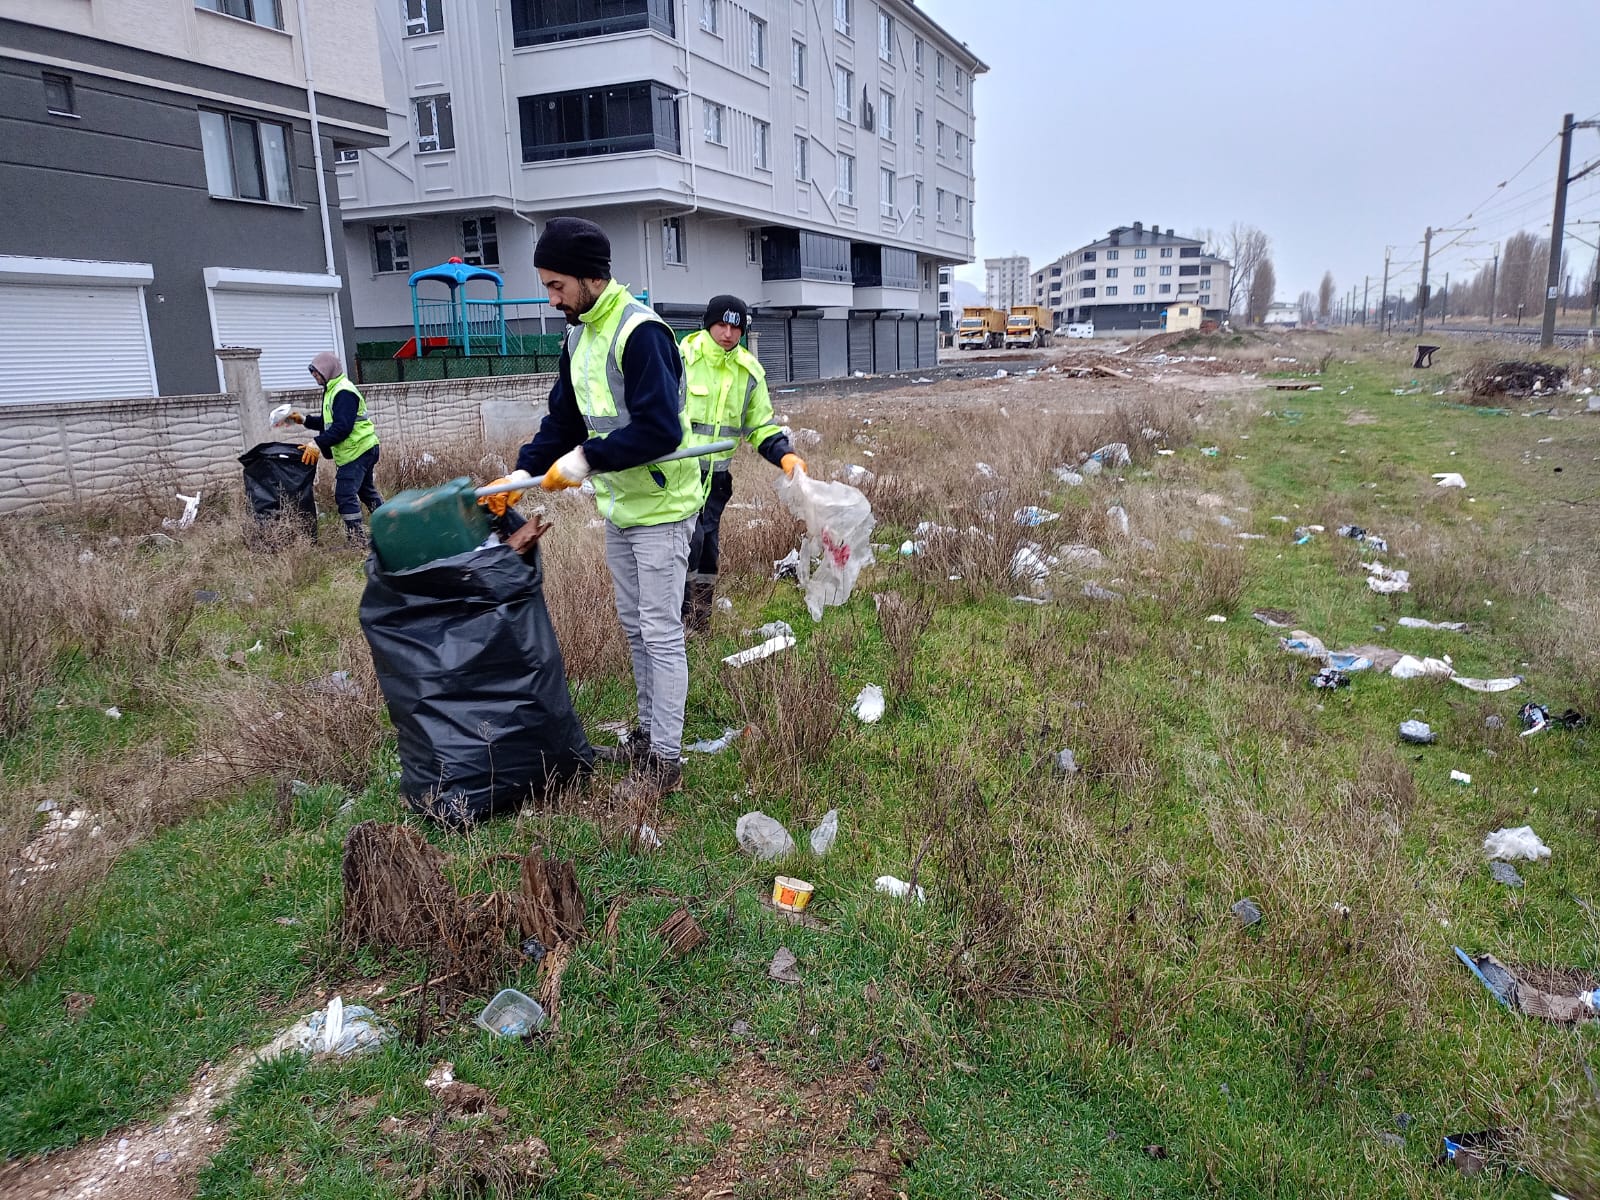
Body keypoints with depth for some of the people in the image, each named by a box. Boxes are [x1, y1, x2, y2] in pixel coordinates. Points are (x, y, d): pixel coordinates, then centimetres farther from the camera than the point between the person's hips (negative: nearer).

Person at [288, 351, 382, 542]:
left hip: (357, 451, -11)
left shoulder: (344, 392, -16)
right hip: (363, 450, 11)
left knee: (345, 494, -13)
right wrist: (304, 419, 14)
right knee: (367, 492, 19)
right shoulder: (332, 390, 18)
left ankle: (357, 539, -11)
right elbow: (328, 422, 25)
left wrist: (318, 443, -27)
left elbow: (342, 427, -25)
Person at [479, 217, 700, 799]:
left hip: (660, 508, -9)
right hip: (618, 507, 9)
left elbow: (661, 428, -27)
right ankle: (647, 734, 30)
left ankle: (666, 760, 7)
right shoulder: (578, 337, 9)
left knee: (661, 633, -3)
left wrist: (587, 458, -23)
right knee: (635, 627, 17)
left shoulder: (641, 332, -21)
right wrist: (522, 473, 2)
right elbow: (564, 419, 13)